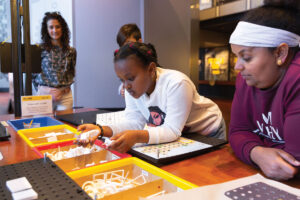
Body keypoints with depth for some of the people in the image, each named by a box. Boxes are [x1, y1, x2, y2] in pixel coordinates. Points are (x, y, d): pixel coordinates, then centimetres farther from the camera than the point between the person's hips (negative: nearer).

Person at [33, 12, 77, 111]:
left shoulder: (71, 51, 4)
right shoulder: (40, 49, -2)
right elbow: (34, 74, 3)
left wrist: (63, 90, -2)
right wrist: (48, 91, -7)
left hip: (65, 95, 2)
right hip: (44, 93, -1)